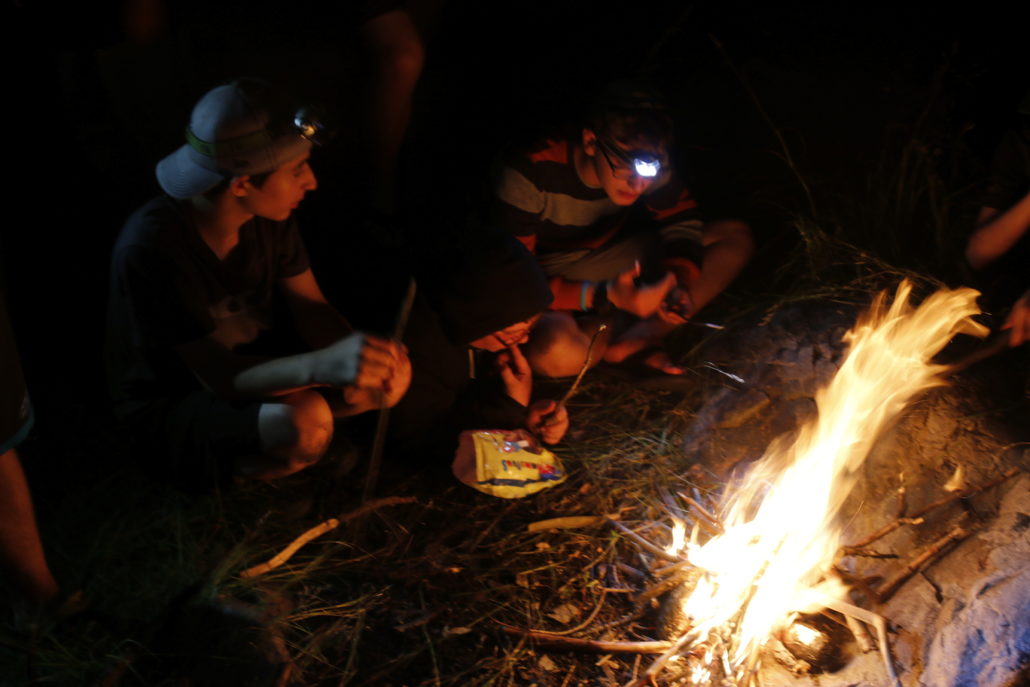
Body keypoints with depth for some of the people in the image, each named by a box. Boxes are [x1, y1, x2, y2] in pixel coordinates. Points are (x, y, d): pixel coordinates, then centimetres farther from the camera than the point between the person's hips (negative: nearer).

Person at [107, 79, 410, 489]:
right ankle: (216, 463, -2)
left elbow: (311, 310, -5)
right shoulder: (150, 250, -31)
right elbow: (218, 376, -31)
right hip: (171, 403, -6)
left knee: (392, 378, -9)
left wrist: (362, 353, -28)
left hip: (256, 367, 7)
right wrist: (322, 365, -51)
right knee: (302, 426, -35)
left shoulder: (268, 215, -12)